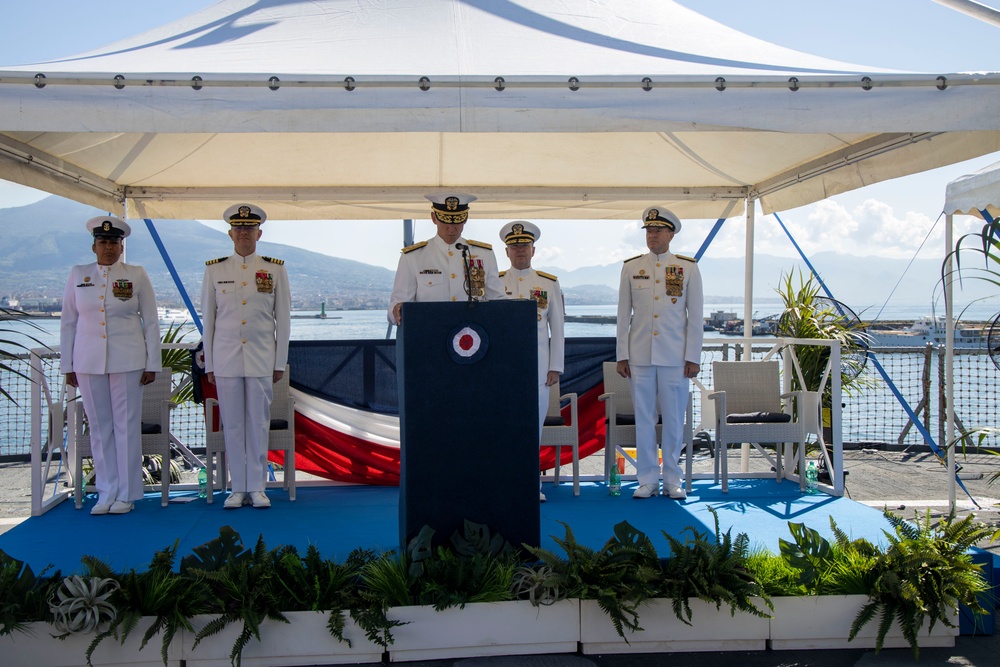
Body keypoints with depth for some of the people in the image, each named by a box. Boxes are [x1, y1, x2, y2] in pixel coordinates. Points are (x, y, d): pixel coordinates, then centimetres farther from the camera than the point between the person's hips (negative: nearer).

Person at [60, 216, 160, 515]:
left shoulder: (136, 275, 3)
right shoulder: (78, 275, 8)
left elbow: (150, 322, 3)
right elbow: (68, 322, 10)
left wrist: (152, 364, -1)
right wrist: (67, 365, 5)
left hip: (127, 361, -2)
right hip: (89, 362, 2)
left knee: (127, 425, 0)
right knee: (99, 426, 6)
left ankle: (126, 494, 9)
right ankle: (106, 492, 14)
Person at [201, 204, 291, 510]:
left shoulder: (275, 269, 4)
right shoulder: (214, 270, 6)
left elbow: (283, 320, 5)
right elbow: (207, 319, 7)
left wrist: (280, 363, 2)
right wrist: (209, 365, 4)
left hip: (261, 359, -1)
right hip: (226, 360, 1)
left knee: (259, 423, 3)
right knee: (232, 424, 4)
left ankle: (257, 487, 12)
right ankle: (238, 488, 14)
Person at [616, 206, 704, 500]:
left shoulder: (688, 268, 3)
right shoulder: (631, 268, 7)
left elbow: (696, 316, 3)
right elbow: (623, 314, 7)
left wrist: (693, 357, -2)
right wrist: (622, 355, 2)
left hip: (675, 357, -1)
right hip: (640, 356, 1)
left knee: (674, 419, 4)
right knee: (644, 418, 4)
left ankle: (673, 479, 15)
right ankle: (647, 479, 12)